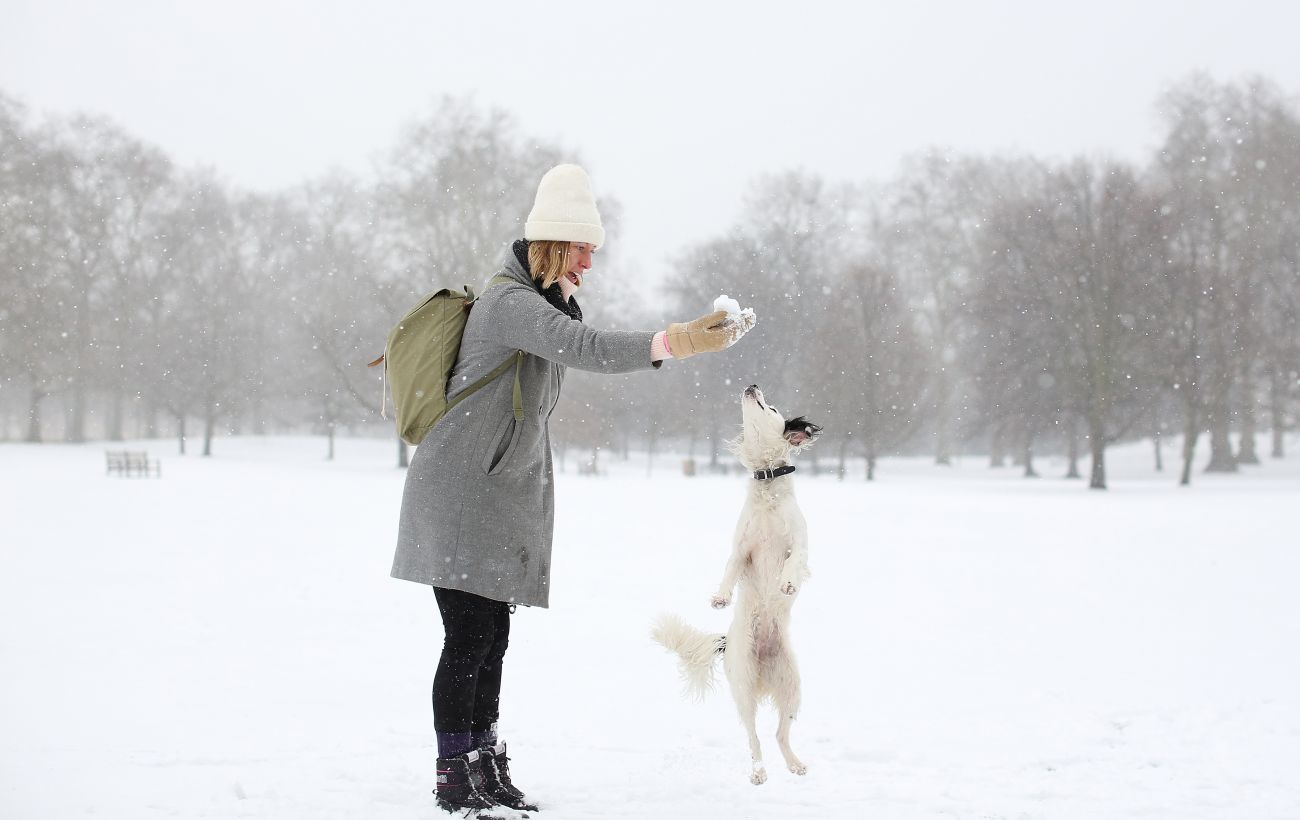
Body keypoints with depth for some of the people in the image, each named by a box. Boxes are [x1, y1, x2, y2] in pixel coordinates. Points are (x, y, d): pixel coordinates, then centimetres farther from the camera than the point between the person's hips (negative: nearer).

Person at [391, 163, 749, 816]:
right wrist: (672, 344, -43)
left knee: (491, 638, 8)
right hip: (461, 497, -10)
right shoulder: (510, 302, -16)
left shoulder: (538, 304, 18)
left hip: (500, 495, 10)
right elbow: (586, 349, -33)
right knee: (469, 638, -10)